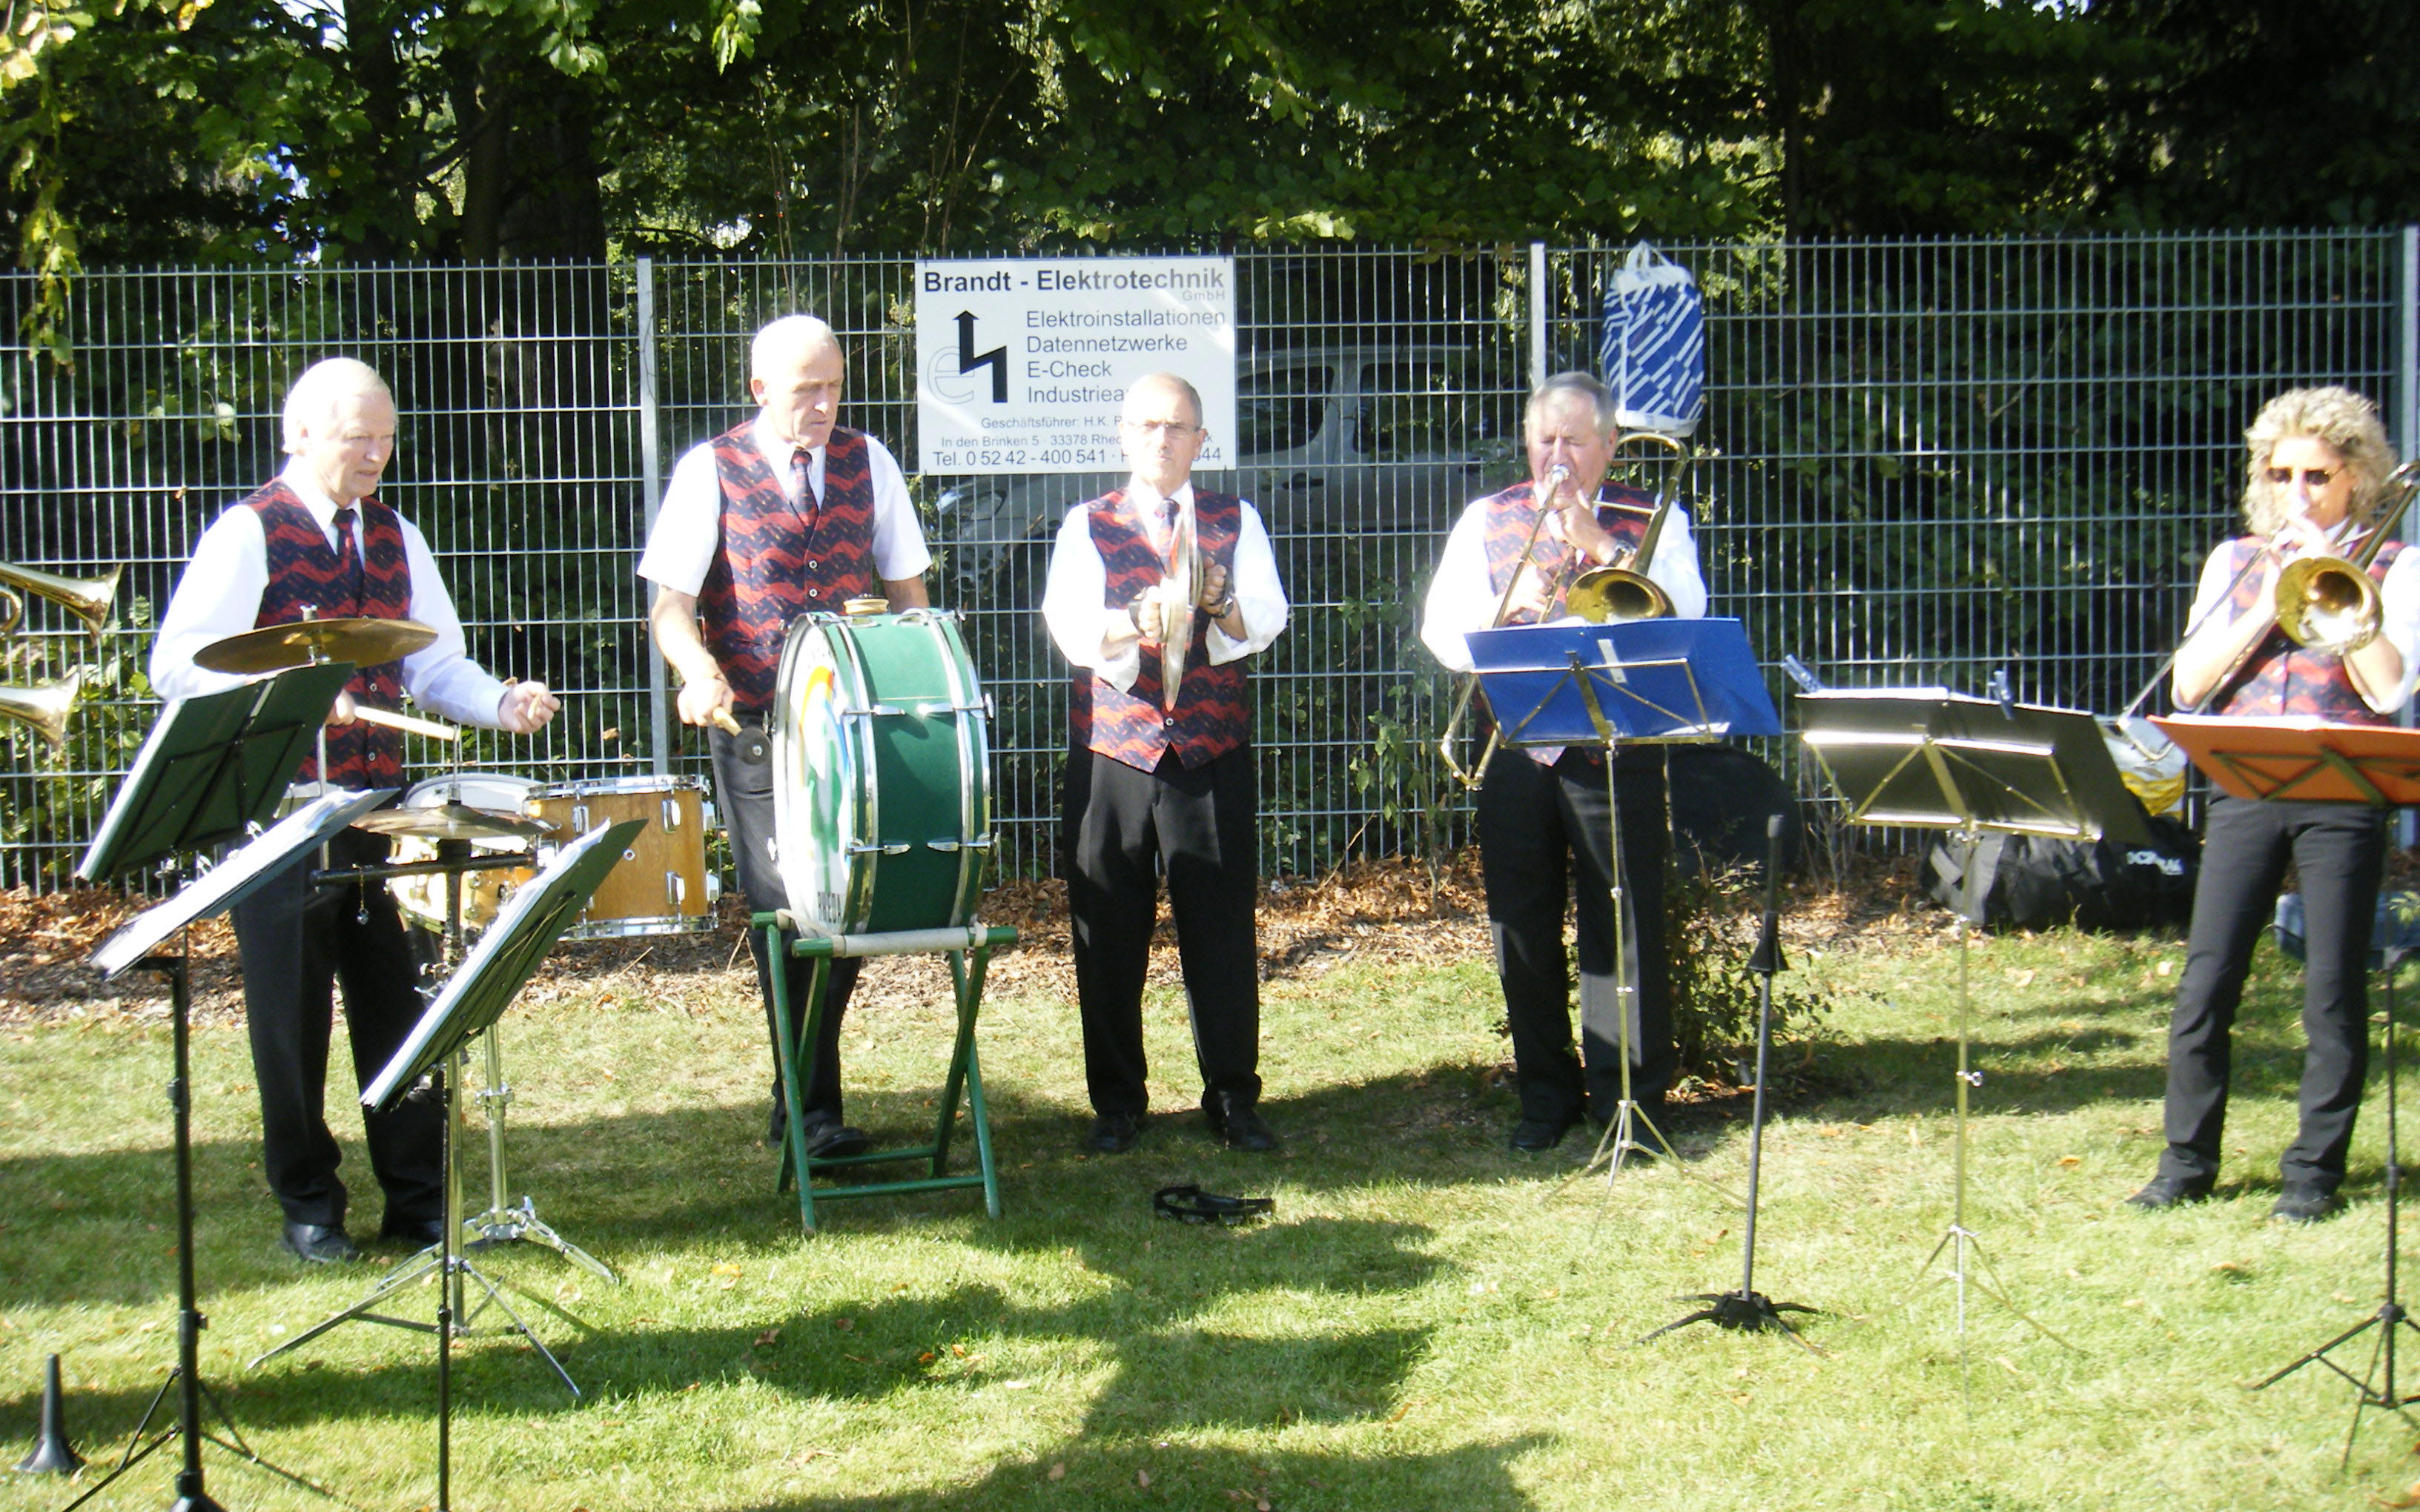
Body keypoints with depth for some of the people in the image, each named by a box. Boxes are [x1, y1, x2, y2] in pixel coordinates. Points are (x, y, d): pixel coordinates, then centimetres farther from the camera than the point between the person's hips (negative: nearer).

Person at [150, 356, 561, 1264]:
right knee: (293, 1012, 4)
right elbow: (177, 664, -13)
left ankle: (420, 1198, 15)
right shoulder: (248, 537, -5)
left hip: (381, 805, 5)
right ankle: (309, 1206, 17)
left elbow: (437, 663, 15)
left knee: (398, 1002, 6)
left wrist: (503, 705, -5)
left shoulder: (395, 540, 13)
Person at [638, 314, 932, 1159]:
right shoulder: (710, 472, -1)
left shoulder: (867, 462, 9)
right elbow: (671, 604, -7)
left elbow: (906, 589, 14)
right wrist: (701, 673, -27)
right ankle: (812, 1110, 3)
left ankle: (798, 1098, 20)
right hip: (756, 728, -3)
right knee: (785, 908, -4)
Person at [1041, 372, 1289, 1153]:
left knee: (1223, 928, 0)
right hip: (1111, 753, 0)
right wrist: (1136, 623, -28)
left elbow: (1266, 620, -4)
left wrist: (1220, 603, -26)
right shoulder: (1087, 526, 8)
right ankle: (1117, 1102, 14)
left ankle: (1234, 1097, 12)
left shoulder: (1236, 522, 11)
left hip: (1213, 754, 0)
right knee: (1109, 933, 2)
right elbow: (1070, 627, -8)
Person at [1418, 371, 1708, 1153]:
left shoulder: (1650, 521, 8)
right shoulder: (1487, 519, 14)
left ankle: (1627, 1095, 7)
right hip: (1516, 747, 2)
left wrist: (1595, 540, -12)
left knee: (1624, 923, -3)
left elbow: (1682, 616, -9)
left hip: (1617, 745, -2)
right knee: (1522, 925, 5)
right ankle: (1548, 1094, 18)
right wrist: (1504, 631, -13)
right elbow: (1441, 625, 6)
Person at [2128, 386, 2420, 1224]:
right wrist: (2272, 604, -4)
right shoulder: (2236, 561, 15)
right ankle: (2186, 1162, 8)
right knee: (2206, 981, -2)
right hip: (2245, 788, 2)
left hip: (2343, 792, -2)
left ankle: (2314, 1170, 10)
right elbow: (2188, 684, 4)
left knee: (2333, 989, 0)